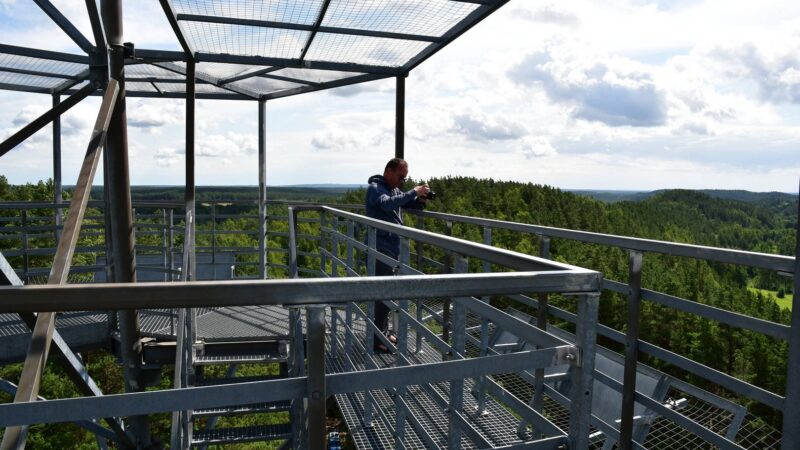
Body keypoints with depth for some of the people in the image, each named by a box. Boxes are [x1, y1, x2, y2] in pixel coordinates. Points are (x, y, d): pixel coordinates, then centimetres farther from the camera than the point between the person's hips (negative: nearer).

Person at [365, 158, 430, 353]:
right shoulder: (375, 188, -13)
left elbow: (408, 204, 22)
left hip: (392, 249, 9)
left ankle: (382, 333, 27)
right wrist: (413, 192, -28)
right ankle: (377, 339, 0)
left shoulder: (395, 189, 13)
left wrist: (419, 201, -1)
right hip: (380, 250, -9)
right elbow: (387, 204, -32)